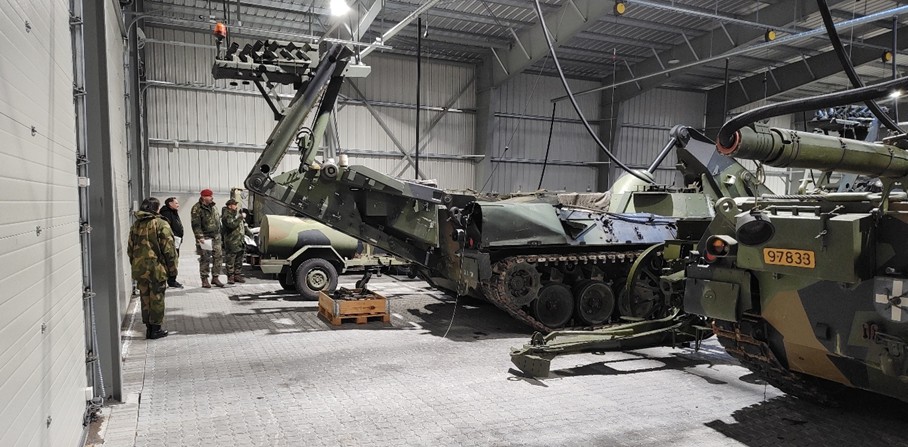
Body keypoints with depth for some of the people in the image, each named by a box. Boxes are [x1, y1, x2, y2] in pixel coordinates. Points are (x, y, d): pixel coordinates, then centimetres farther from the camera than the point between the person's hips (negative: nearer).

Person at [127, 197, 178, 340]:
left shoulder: (135, 225, 6)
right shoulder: (161, 224, -11)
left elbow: (130, 249, 13)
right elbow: (168, 249, -12)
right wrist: (172, 269, -3)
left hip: (139, 269, 5)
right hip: (157, 268, -5)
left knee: (145, 298, 13)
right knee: (157, 298, 4)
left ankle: (148, 328, 20)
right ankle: (156, 329, 10)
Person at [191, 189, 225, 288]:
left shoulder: (213, 206, 14)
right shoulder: (197, 209, -9)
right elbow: (196, 225, -15)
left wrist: (219, 234, 19)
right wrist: (200, 237, -21)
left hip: (216, 236, 7)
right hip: (205, 237, -7)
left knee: (218, 257, 4)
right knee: (205, 259, -2)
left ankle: (215, 278, 15)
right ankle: (204, 280, 6)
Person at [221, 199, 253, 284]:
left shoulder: (237, 213, 16)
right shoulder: (226, 216, -11)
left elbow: (242, 225, 26)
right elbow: (232, 225, -27)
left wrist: (248, 232, 16)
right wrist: (239, 218, -21)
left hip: (240, 241, 8)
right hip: (231, 242, -8)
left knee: (239, 260, 13)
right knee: (230, 260, -3)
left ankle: (237, 275, 21)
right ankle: (230, 277, 2)